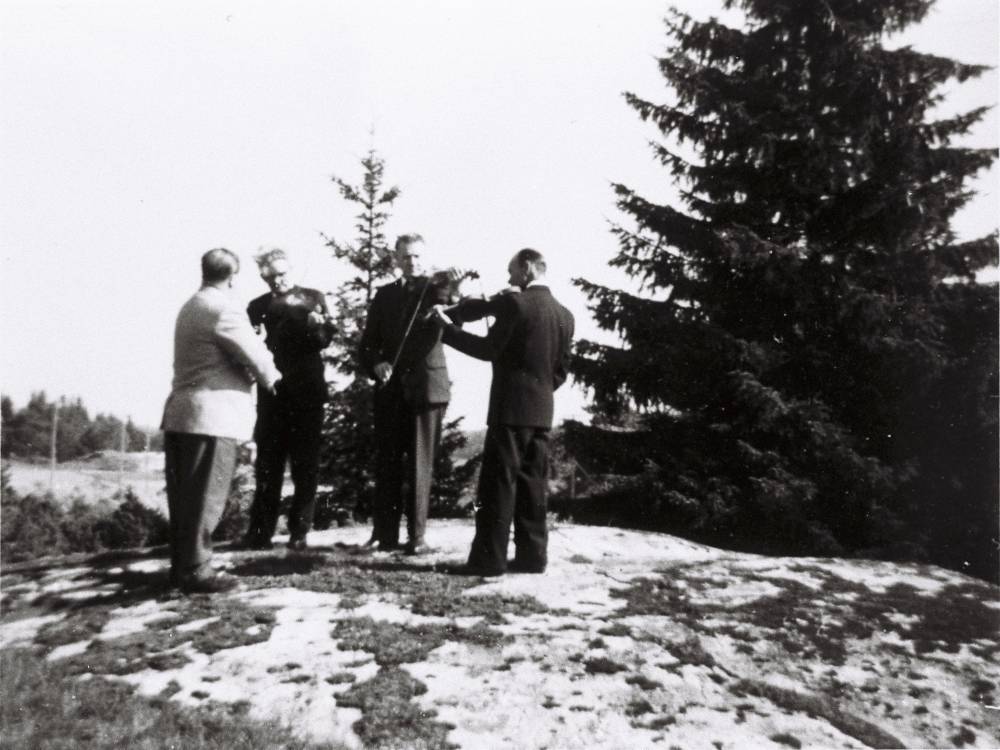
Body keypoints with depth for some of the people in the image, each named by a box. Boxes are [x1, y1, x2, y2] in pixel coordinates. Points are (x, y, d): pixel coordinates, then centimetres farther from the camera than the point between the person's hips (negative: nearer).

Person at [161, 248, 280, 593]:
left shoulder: (190, 306, 18)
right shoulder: (223, 307, -12)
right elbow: (254, 354, -12)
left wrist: (250, 372, 10)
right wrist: (270, 377, 8)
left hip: (181, 412, 9)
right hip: (213, 415, -9)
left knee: (184, 495, 12)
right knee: (205, 496, -4)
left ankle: (180, 565, 20)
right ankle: (195, 571, 0)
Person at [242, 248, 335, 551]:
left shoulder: (313, 298, 9)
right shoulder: (258, 306, 13)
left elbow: (326, 338, -1)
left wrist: (316, 324, -23)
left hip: (307, 391, -1)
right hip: (272, 392, 1)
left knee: (305, 464, 1)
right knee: (267, 464, 2)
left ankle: (299, 531, 8)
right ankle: (260, 532, 8)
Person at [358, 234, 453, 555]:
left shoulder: (435, 290, 5)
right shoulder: (384, 295, 13)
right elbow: (368, 343, 12)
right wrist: (376, 365, -8)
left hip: (426, 386, -3)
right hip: (390, 388, 3)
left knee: (420, 464, 0)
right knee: (386, 462, 6)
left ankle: (417, 536, 7)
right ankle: (384, 533, 15)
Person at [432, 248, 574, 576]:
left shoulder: (515, 303, -9)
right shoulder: (564, 314, 11)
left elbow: (488, 349, -11)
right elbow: (561, 371, 12)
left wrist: (447, 328, -3)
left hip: (511, 407, -7)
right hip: (542, 410, 7)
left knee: (498, 483, -3)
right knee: (531, 483, 10)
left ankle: (489, 558, 0)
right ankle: (532, 555, 13)